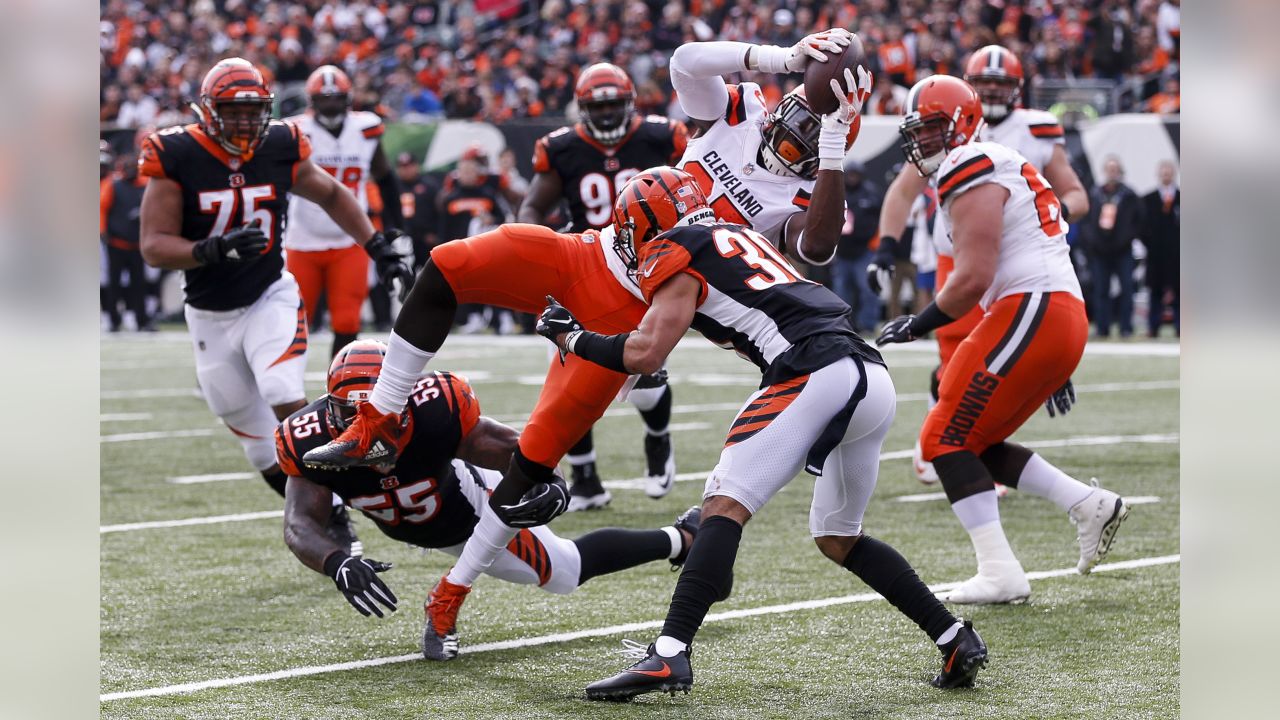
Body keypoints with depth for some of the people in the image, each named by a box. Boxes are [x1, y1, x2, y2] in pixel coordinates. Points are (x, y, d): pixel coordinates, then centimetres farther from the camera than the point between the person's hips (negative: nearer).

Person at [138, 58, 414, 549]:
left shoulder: (279, 149, -5)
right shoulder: (177, 158, -13)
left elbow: (331, 195, 14)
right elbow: (154, 247, -15)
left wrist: (378, 248, 7)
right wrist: (214, 250, -32)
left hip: (271, 298, 0)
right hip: (211, 318, 0)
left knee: (286, 400, -24)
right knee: (260, 441, 3)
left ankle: (333, 517, -14)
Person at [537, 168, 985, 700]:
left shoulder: (678, 252, 7)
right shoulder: (739, 237, 31)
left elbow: (645, 354, 0)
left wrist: (569, 337, 14)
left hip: (816, 374, -8)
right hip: (875, 381, 8)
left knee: (725, 506, -11)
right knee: (838, 538, 22)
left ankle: (669, 655, -24)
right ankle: (956, 640, 18)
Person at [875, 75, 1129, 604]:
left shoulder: (972, 173, -7)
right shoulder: (1004, 169, 25)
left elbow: (973, 279, -17)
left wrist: (918, 325, -3)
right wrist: (1053, 368, 28)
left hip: (1031, 314, -10)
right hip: (1066, 318, 10)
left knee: (946, 438, -6)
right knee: (976, 443, 16)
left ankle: (1000, 574, -12)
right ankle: (1090, 505, 10)